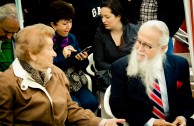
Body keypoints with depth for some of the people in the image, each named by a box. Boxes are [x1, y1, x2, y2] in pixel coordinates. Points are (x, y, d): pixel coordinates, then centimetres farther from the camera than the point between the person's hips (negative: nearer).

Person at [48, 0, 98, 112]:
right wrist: (61, 56, -23)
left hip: (74, 82, 5)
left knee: (92, 103, -17)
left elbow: (82, 67, 14)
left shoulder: (72, 38, 9)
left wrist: (83, 59, -9)